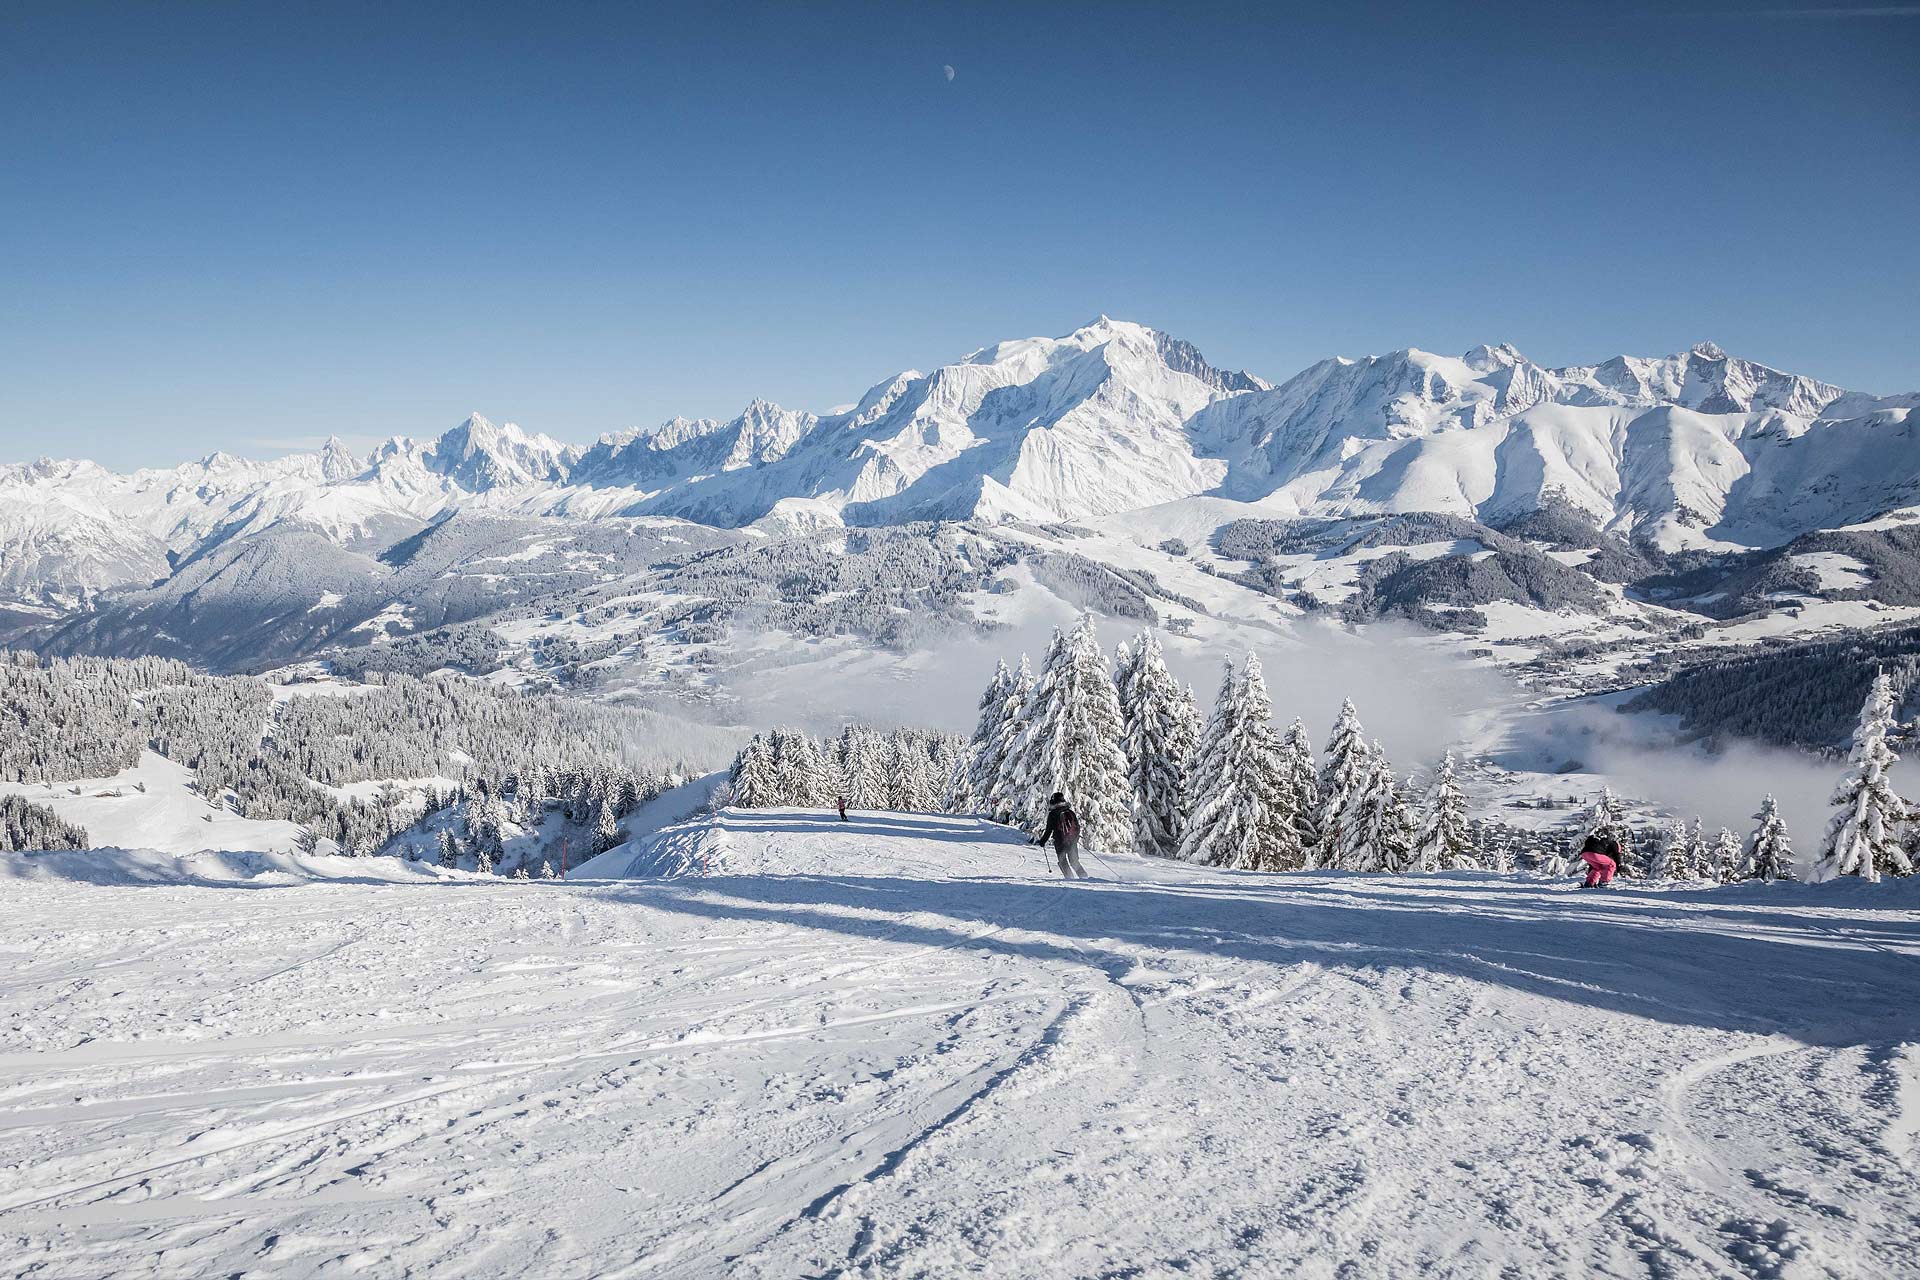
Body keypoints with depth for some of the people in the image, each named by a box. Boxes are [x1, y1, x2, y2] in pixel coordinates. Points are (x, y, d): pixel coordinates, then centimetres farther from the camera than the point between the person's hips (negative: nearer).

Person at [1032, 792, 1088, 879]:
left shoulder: (1052, 814, -7)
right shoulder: (1070, 811, 3)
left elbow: (1049, 830, -7)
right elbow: (1077, 825, 10)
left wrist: (1042, 841, 5)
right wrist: (1075, 837, 27)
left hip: (1060, 841, -3)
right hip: (1073, 840, 3)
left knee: (1063, 861, 12)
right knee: (1074, 861, 15)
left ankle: (1070, 877, -1)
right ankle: (1083, 875, 3)